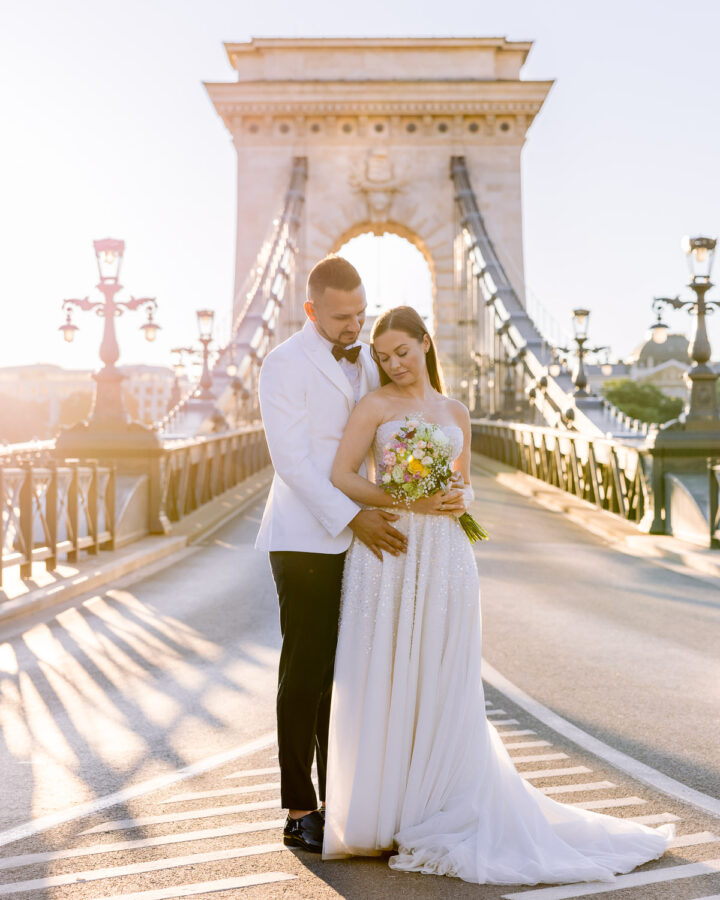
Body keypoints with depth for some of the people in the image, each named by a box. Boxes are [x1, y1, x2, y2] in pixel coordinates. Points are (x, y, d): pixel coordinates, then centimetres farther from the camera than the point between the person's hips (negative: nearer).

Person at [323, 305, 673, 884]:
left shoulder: (456, 413, 15)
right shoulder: (376, 405, 4)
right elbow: (342, 475, -5)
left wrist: (457, 503, -2)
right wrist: (406, 500, -15)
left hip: (445, 557, 3)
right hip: (388, 552, -3)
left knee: (439, 685, 6)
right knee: (384, 682, 0)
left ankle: (437, 812, 19)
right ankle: (381, 814, 13)